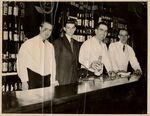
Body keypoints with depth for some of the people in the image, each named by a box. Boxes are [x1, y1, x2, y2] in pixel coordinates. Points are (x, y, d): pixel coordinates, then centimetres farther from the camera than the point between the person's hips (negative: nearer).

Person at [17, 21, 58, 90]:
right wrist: (24, 81, -13)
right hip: (32, 80, -4)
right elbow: (21, 63, -8)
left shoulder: (50, 46, 11)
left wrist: (53, 81, 9)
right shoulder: (29, 43, -5)